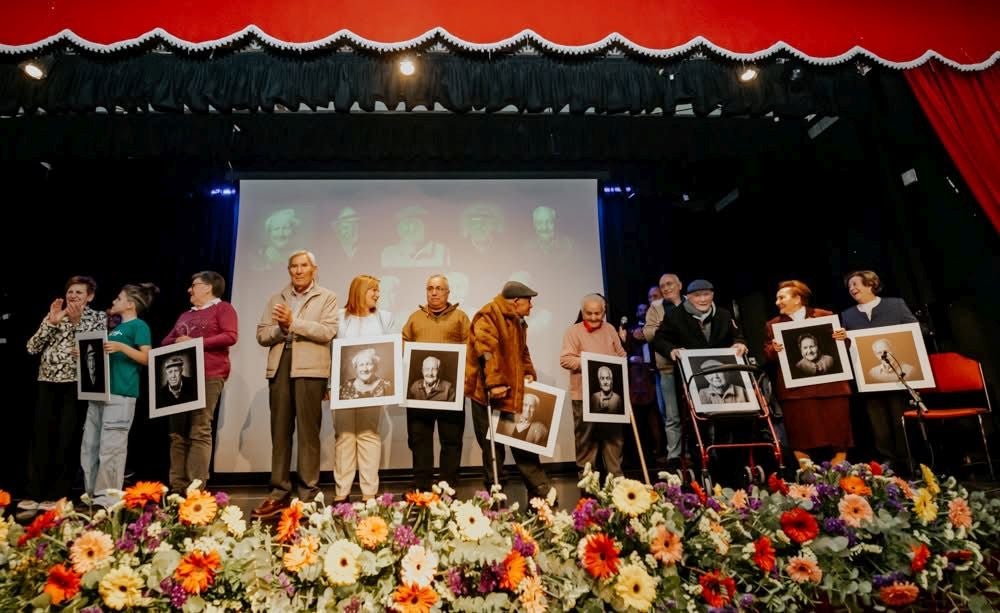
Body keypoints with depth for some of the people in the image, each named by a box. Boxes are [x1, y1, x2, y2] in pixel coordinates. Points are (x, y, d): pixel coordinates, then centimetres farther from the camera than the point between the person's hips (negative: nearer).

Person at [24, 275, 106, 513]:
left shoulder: (98, 318, 3)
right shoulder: (53, 316, 12)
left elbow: (93, 349, -10)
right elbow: (32, 347, 2)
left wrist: (77, 322, -12)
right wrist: (51, 321, -6)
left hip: (77, 384, -3)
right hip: (48, 382, 3)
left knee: (67, 439, 0)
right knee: (41, 437, 3)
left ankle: (57, 494, 9)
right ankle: (34, 493, 13)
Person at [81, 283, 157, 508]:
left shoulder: (139, 326, -3)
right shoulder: (116, 327, 23)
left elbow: (147, 358, -11)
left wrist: (121, 347, -21)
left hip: (121, 393, -9)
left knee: (111, 447, -7)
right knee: (89, 445, 11)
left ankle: (108, 496, 1)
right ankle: (92, 494, 20)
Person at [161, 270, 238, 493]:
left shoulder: (222, 308, 3)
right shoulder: (185, 315, 26)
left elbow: (231, 336, -10)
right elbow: (166, 341, 24)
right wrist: (176, 342, 0)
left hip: (208, 376, -8)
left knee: (200, 431, -10)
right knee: (178, 432, 5)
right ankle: (177, 486, 9)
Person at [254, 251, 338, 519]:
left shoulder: (327, 297, 7)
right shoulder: (276, 299, 18)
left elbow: (327, 331, -8)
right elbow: (262, 335, 11)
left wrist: (293, 322, -11)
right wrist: (281, 328, -8)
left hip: (309, 368, -4)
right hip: (279, 367, 4)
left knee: (308, 431, -2)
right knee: (280, 431, 7)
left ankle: (308, 494, 4)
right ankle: (279, 492, 14)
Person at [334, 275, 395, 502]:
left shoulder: (384, 317, 12)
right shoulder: (340, 317, 8)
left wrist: (389, 383, -1)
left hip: (372, 385, 1)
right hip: (345, 384, 0)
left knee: (369, 434, 1)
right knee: (344, 435, 1)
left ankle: (369, 491, 5)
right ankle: (341, 491, 8)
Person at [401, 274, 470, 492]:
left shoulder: (459, 317, 9)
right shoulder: (415, 317, 16)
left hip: (451, 386, -2)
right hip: (418, 386, 2)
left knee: (451, 438, 2)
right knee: (419, 438, 6)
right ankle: (421, 487, 15)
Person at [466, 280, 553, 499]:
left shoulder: (517, 321, 18)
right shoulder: (489, 316, -12)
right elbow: (487, 351, -23)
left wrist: (529, 374, 9)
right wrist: (494, 383, -29)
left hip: (514, 393, 8)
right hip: (489, 393, -8)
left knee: (524, 444, 10)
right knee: (492, 448, 4)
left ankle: (542, 495, 15)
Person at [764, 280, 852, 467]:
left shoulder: (825, 316, 9)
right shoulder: (773, 324, 8)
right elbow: (767, 357, 5)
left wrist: (843, 338, -9)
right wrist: (773, 350, -16)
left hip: (830, 384, 1)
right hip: (795, 388, -1)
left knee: (837, 429, 6)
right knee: (801, 434, -2)